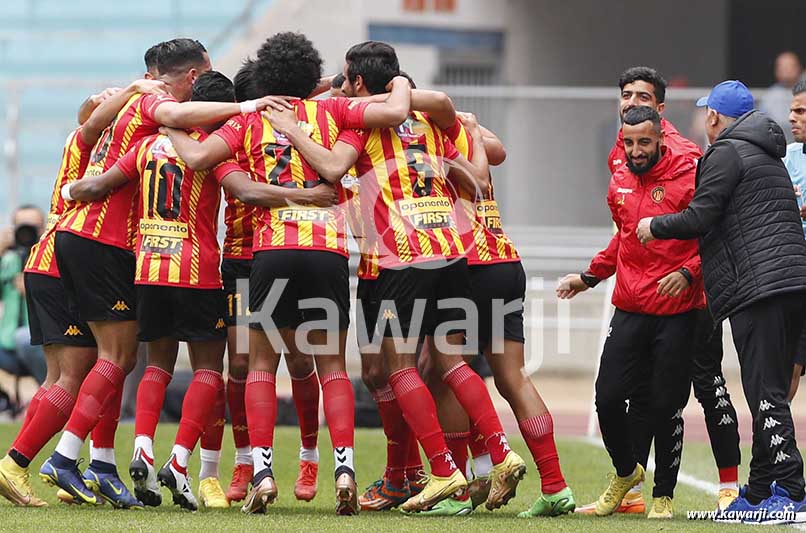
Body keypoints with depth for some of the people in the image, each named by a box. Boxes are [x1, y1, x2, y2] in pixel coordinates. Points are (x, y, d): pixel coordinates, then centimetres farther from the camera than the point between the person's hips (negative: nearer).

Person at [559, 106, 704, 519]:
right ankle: (625, 472, 26)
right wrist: (590, 277, 26)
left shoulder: (689, 177, -8)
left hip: (677, 312, -5)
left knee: (666, 406, -1)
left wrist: (687, 273, -21)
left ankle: (664, 493, 16)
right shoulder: (619, 181, 11)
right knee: (608, 399, 0)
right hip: (629, 310, 5)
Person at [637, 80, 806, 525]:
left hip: (759, 288, -9)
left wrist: (654, 227, 9)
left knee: (765, 392, -11)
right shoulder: (768, 156, 26)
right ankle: (760, 491, 15)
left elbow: (699, 218, -9)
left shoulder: (726, 154, -3)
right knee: (770, 392, 11)